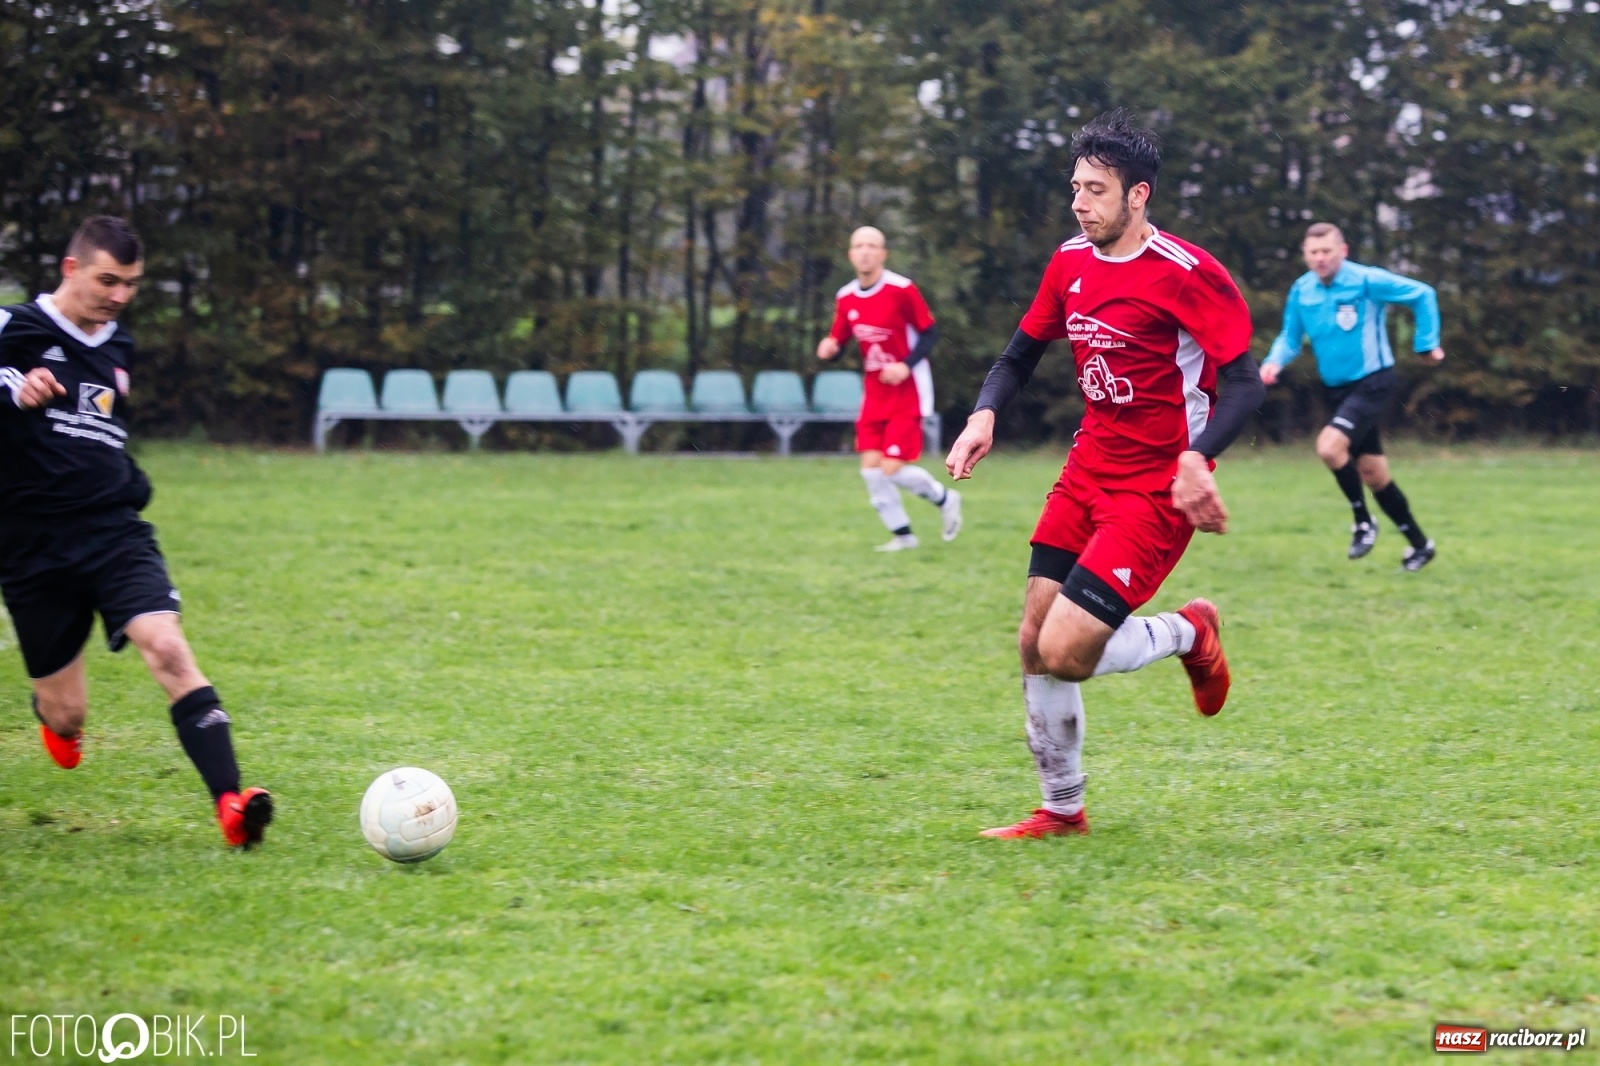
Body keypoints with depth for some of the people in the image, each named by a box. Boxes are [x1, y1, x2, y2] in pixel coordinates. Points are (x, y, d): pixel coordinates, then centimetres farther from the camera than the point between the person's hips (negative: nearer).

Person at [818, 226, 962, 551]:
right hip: (875, 393, 5)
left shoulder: (901, 290, -14)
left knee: (892, 469, -11)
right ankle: (902, 534, 13)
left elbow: (930, 332, -9)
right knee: (870, 467, -3)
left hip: (907, 392, -5)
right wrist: (829, 349, -13)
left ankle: (944, 499, 17)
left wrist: (906, 366, -22)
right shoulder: (845, 298, 2)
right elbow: (838, 341, 11)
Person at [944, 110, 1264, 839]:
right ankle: (1061, 811, 20)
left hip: (1157, 488, -7)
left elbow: (1244, 384, -17)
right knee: (1034, 642, 2)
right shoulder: (1070, 262, 5)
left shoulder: (1187, 274, -16)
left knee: (1063, 653, -15)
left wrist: (1196, 459, -33)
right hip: (1088, 472, 7)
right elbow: (1021, 354, 16)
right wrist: (984, 415, -4)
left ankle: (1187, 632, 15)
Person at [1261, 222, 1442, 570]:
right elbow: (1290, 337, 10)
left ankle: (1363, 522, -5)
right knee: (1373, 474, 10)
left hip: (1372, 384, -6)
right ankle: (1420, 544, 25)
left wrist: (1427, 343, -4)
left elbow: (1423, 294, -6)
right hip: (1337, 389, 6)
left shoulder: (1367, 281, -14)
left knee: (1329, 446, -26)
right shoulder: (1301, 291, 1)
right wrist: (1274, 362, -10)